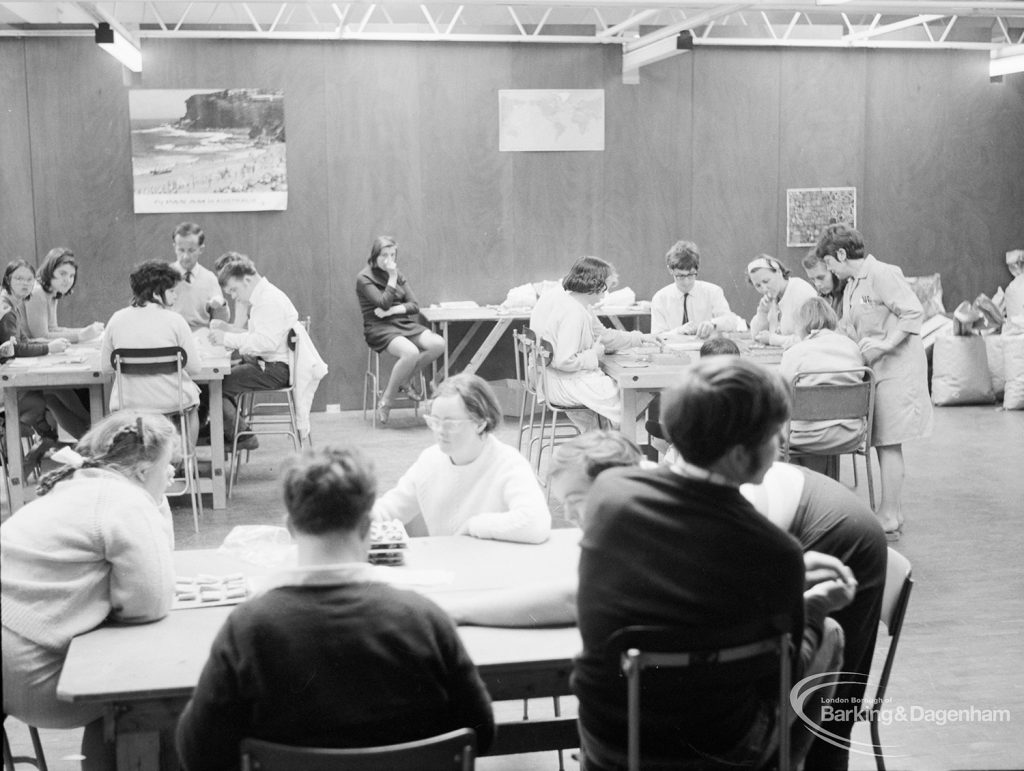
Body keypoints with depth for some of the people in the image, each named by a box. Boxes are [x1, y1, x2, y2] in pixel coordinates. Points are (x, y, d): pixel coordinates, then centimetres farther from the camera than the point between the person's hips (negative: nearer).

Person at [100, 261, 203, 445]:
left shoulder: (117, 319, -4)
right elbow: (195, 368, -9)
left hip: (128, 404, 3)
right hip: (171, 402, -2)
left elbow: (105, 366, 3)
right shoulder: (174, 320, -12)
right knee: (190, 400, 32)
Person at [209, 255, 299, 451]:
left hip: (276, 368, -11)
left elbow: (267, 341, -27)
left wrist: (227, 338, -22)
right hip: (263, 362, 11)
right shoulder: (261, 298, 18)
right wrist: (227, 328, 6)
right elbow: (255, 336, 19)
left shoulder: (270, 301, -16)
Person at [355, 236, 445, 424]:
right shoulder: (364, 278, -3)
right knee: (410, 352, -35)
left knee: (438, 344, -21)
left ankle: (408, 378, 2)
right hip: (380, 328, -6)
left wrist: (392, 310, -11)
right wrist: (392, 278, -13)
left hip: (404, 323, 6)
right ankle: (385, 401, -18)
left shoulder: (399, 276, 15)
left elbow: (414, 305, 6)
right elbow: (383, 303, -15)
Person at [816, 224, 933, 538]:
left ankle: (889, 518, -2)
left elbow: (914, 313, -18)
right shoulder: (851, 287, 15)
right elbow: (848, 330, 21)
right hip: (875, 370, 9)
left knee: (888, 443, -7)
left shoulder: (883, 274, -13)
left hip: (896, 368, -9)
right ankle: (893, 514, 19)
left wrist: (882, 347, -21)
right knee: (884, 443, 11)